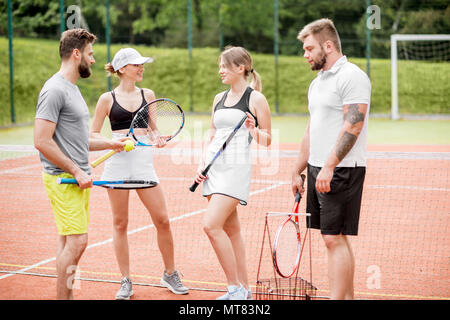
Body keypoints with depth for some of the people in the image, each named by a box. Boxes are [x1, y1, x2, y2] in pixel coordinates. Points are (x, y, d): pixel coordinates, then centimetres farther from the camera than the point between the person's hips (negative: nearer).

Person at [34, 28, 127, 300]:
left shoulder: (72, 89, 18)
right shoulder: (54, 90, -14)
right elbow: (42, 141, -20)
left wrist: (109, 144, 18)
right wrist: (76, 171, -18)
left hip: (78, 178, 10)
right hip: (63, 180, -10)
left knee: (70, 242, 11)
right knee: (76, 241, -12)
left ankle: (67, 295, 15)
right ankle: (63, 297, -5)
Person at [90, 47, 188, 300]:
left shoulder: (148, 95, 9)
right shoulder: (108, 99, 1)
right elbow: (93, 134, 4)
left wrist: (157, 137, -4)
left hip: (143, 161, 2)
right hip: (117, 163, -2)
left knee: (162, 220, -2)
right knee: (120, 223, 4)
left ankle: (170, 274, 16)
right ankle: (126, 281, 14)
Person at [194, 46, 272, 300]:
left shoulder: (256, 99, -4)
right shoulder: (219, 99, 16)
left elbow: (267, 140, -1)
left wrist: (253, 129, -21)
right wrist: (202, 165, 11)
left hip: (236, 168, -7)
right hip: (214, 168, 7)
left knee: (212, 225, -17)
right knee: (231, 230, 8)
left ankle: (236, 288, -9)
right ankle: (243, 289, 15)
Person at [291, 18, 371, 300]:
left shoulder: (352, 76, -11)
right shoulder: (317, 82, 18)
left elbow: (352, 126, -20)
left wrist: (329, 166, -25)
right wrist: (298, 171, 21)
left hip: (342, 171, -9)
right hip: (318, 171, 9)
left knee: (335, 239, -10)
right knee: (334, 239, 10)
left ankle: (337, 298, -8)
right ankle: (347, 296, 16)